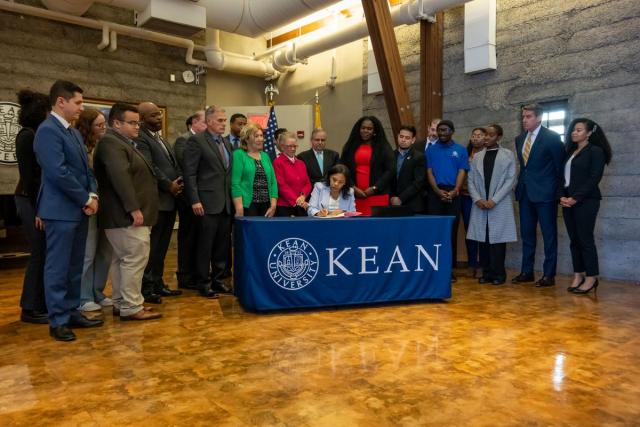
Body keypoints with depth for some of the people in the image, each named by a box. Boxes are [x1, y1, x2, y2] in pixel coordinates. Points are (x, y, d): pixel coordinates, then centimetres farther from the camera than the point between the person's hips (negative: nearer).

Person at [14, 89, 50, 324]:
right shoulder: (27, 136, -13)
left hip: (38, 200, 8)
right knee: (40, 253, -3)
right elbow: (28, 175, -17)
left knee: (44, 253, 12)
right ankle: (30, 309, 9)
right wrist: (38, 209, -19)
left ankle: (40, 304, 23)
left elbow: (39, 172, 12)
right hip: (31, 201, -8)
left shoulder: (37, 135, 13)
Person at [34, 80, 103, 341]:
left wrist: (93, 195, 0)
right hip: (61, 210, -9)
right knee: (58, 267, -1)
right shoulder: (48, 130, -12)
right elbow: (59, 173, -21)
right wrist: (86, 199, -12)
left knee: (74, 267, 13)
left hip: (79, 209, 9)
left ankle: (72, 313, 23)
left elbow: (85, 168, 17)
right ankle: (58, 321, 8)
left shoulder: (74, 132, 17)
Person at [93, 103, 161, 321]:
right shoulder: (111, 143, -12)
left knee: (122, 259, 13)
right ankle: (131, 307, -3)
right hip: (126, 215, -11)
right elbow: (120, 178, -23)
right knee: (135, 258, -8)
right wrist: (134, 209, -26)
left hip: (125, 214, 11)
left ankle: (120, 303, 20)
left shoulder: (124, 143, 21)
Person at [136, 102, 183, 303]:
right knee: (150, 246, -2)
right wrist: (169, 185, -13)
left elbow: (174, 164, 19)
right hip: (155, 200, -9)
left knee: (162, 246, 15)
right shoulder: (140, 138, -10)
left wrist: (179, 182, 2)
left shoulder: (160, 138, 20)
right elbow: (149, 168, -21)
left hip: (169, 199, 9)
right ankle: (146, 288, 7)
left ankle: (157, 283, 25)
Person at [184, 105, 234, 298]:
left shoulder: (226, 143, 16)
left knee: (222, 244, 10)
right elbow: (189, 174, -9)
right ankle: (203, 283, 13)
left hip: (226, 203, 6)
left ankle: (217, 280, 22)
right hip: (208, 202, -6)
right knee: (205, 245, 1)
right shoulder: (196, 141, -5)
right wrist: (195, 200, -15)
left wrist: (233, 198, 10)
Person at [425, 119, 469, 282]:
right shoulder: (431, 150, 9)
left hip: (453, 194, 0)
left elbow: (462, 172, 2)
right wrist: (438, 191, -12)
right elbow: (429, 172, 2)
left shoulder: (460, 150, 8)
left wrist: (453, 192, -13)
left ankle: (449, 268, 7)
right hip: (435, 193, 0)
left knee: (452, 231, 1)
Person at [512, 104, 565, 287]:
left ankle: (549, 275, 8)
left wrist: (558, 188, -1)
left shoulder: (552, 137, -8)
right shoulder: (520, 139, 11)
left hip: (545, 193, -6)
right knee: (526, 234, 11)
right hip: (525, 193, 7)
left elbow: (560, 164, -4)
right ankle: (526, 272, 20)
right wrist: (522, 183, 10)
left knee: (549, 235, 2)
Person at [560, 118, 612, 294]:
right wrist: (562, 196, -2)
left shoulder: (596, 151, -2)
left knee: (585, 239, -5)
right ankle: (578, 276, 12)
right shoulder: (570, 152, 17)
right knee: (574, 240, 7)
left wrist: (575, 198, -16)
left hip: (585, 201, -7)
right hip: (567, 201, 7)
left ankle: (591, 278, 2)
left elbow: (594, 178, -11)